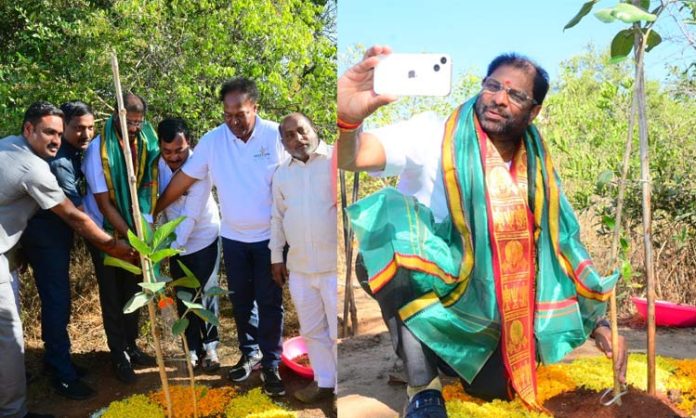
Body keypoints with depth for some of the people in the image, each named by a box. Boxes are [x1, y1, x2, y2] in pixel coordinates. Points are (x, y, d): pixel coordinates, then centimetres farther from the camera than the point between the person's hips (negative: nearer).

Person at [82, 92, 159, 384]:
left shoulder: (147, 144, -10)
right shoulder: (99, 149, -21)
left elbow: (149, 188, -2)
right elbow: (104, 203, -19)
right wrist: (130, 236, -19)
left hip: (135, 229, 4)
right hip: (105, 231, -3)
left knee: (132, 291, 11)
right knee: (112, 294, 5)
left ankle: (131, 346, 27)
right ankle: (119, 355, 16)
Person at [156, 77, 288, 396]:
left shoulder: (276, 136, -12)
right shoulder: (213, 140, -6)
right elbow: (183, 179, -1)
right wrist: (153, 211, 0)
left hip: (270, 236, -3)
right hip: (233, 237, 3)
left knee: (269, 302, 4)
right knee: (241, 300, 14)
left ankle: (271, 364, 19)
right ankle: (249, 354, 33)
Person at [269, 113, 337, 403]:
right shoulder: (281, 174, 11)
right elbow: (277, 218, 17)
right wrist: (276, 257, 16)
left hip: (334, 265, -5)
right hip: (299, 267, 6)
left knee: (338, 331, 3)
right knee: (311, 330, 17)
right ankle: (324, 381, 34)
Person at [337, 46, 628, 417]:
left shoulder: (535, 170, -1)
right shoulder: (432, 134, -15)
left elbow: (564, 247, 7)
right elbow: (350, 157, -31)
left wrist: (599, 321, 3)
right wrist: (348, 119, -53)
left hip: (477, 301, 4)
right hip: (413, 288, -4)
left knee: (495, 386, -16)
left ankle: (447, 355, 23)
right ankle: (424, 388, -21)